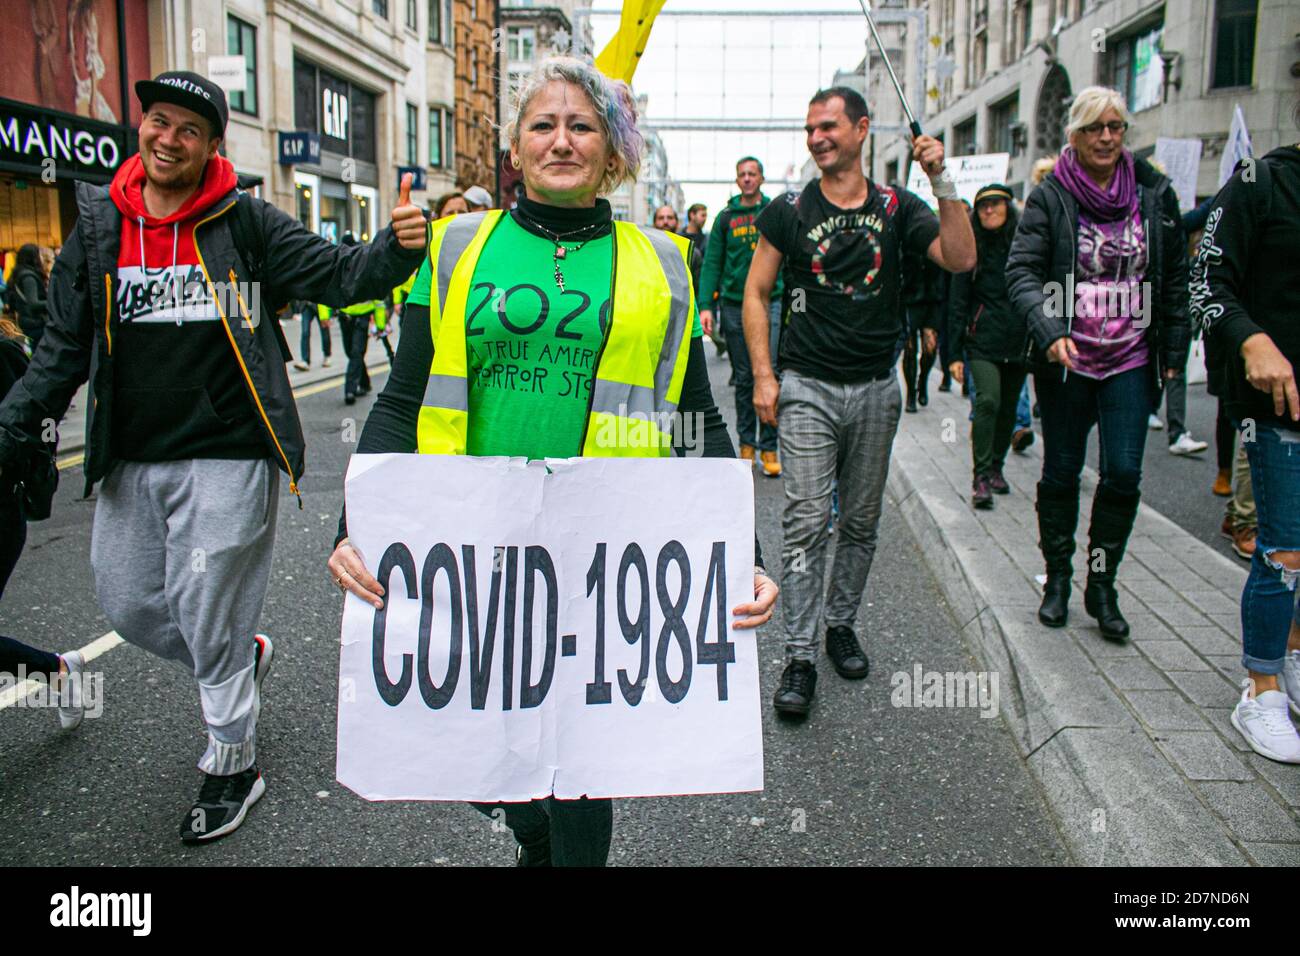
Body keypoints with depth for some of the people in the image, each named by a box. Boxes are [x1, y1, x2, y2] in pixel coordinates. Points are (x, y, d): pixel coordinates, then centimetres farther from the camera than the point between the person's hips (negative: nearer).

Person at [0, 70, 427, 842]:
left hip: (225, 460, -5)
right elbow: (64, 352, 9)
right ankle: (246, 657, 42)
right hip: (130, 464, 5)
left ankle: (233, 768, 24)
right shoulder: (99, 229, 5)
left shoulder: (247, 224, -5)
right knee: (129, 605, 14)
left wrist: (397, 247, -30)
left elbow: (340, 276, -9)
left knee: (208, 620, 3)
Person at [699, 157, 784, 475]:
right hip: (734, 306, 2)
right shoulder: (726, 217, 8)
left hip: (771, 303, -1)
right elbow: (712, 263, 5)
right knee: (743, 379, 8)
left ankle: (769, 447, 1)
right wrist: (706, 305, -4)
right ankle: (746, 443, 17)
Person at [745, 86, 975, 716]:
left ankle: (840, 625, 30)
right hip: (808, 387, -2)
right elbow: (755, 292, 3)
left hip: (876, 388, 2)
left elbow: (962, 260, -7)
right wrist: (763, 375, -5)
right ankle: (799, 657, 0)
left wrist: (942, 181, -16)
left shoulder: (897, 208, 4)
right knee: (806, 523, -6)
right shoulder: (790, 211, 1)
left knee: (861, 522, 12)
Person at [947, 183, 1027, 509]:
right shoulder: (972, 249, 3)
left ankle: (996, 467, 25)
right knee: (988, 400, -18)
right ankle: (981, 476, -13)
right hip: (982, 339, -3)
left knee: (1008, 407, 8)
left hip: (1018, 340, 3)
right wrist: (954, 352, -1)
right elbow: (958, 302, 4)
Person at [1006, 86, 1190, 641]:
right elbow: (1021, 271, -12)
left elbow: (1175, 279, 12)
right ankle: (1057, 580, 22)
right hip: (1065, 360, -2)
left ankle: (1101, 586, 11)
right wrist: (1049, 330, -27)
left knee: (1123, 473, -5)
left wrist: (1174, 350, 8)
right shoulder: (1050, 197, -3)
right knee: (1061, 472, 8)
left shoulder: (1154, 194, 6)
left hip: (1131, 360, 2)